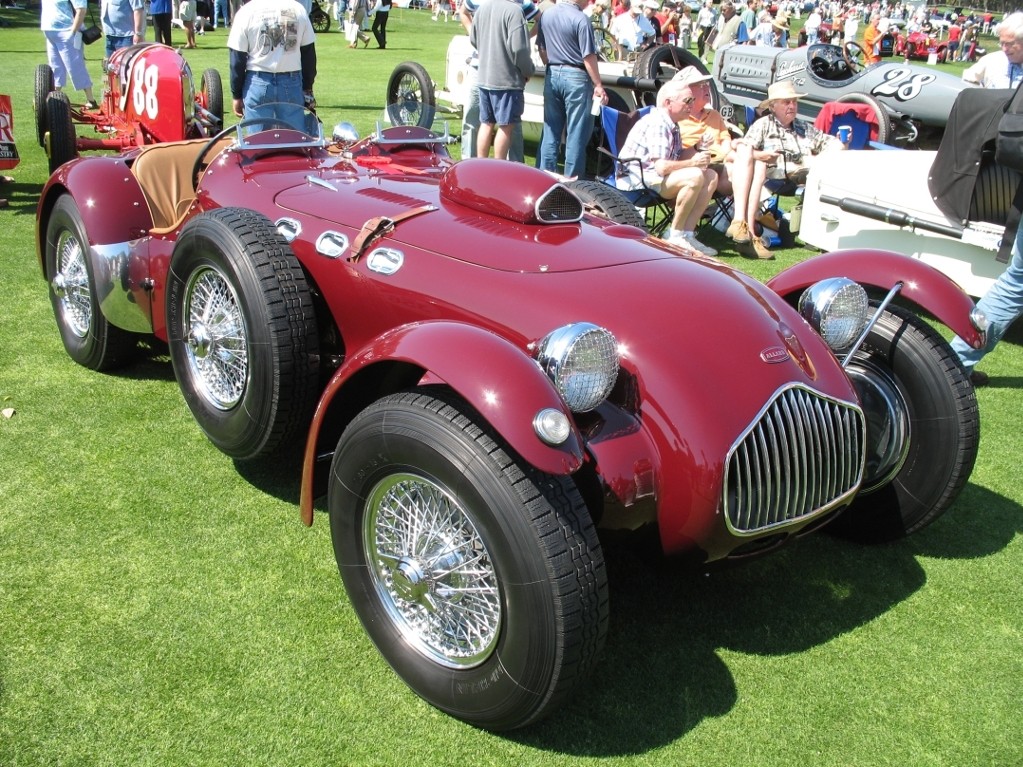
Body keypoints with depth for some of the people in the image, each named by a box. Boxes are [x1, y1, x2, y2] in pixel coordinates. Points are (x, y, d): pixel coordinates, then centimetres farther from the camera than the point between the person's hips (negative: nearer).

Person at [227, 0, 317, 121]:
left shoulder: (246, 12, -3)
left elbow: (237, 59, -1)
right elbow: (309, 52, 8)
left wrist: (237, 95, 6)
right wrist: (307, 90, 15)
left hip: (258, 84, -2)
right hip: (292, 84, 2)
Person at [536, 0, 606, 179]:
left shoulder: (546, 15, 6)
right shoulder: (581, 19, -14)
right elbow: (588, 57, -14)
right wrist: (598, 85, -9)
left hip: (552, 75, 6)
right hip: (575, 77, -6)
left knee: (551, 131, 12)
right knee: (576, 134, 1)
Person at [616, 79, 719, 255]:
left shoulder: (671, 125, 13)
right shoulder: (657, 123, -19)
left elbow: (679, 156, 18)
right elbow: (662, 167, -27)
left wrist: (697, 149, -2)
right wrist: (693, 162, -15)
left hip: (652, 175, 11)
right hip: (636, 179, -11)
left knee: (711, 177, 2)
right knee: (695, 176, -28)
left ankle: (687, 234, -4)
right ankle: (675, 235, -16)